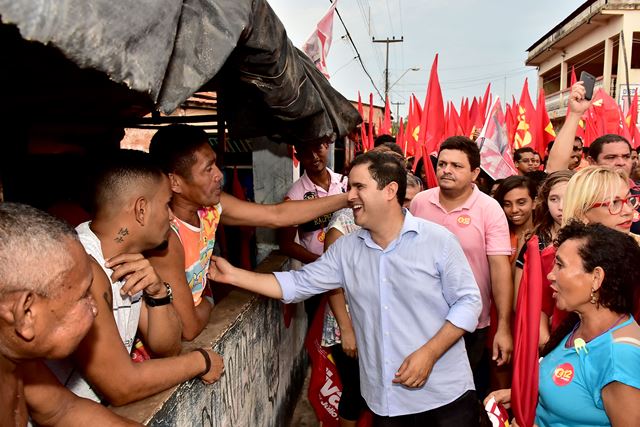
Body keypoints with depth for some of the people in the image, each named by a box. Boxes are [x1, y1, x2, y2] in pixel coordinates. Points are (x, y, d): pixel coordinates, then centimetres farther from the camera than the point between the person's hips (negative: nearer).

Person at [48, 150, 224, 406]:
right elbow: (121, 388, -23)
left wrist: (158, 292, -13)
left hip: (107, 407, 7)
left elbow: (167, 349, 3)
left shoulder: (127, 263, 1)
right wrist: (201, 361, -11)